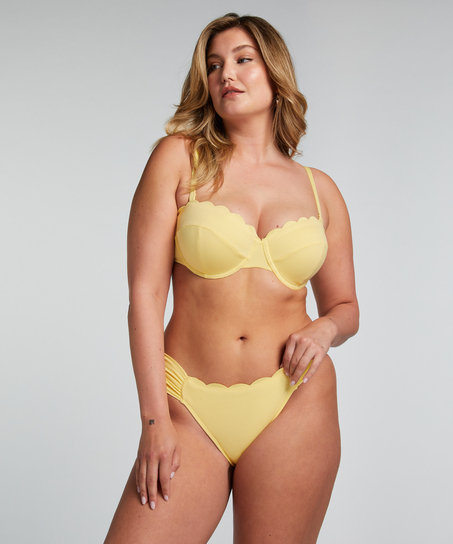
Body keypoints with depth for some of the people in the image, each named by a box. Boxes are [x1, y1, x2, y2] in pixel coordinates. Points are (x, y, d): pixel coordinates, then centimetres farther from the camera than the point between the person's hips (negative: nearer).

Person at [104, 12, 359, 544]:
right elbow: (145, 292, -3)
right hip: (190, 411, -1)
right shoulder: (179, 158, 2)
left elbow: (345, 306, 19)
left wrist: (324, 328, -5)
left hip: (293, 406, 2)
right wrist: (154, 419, -9)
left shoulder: (319, 190, 10)